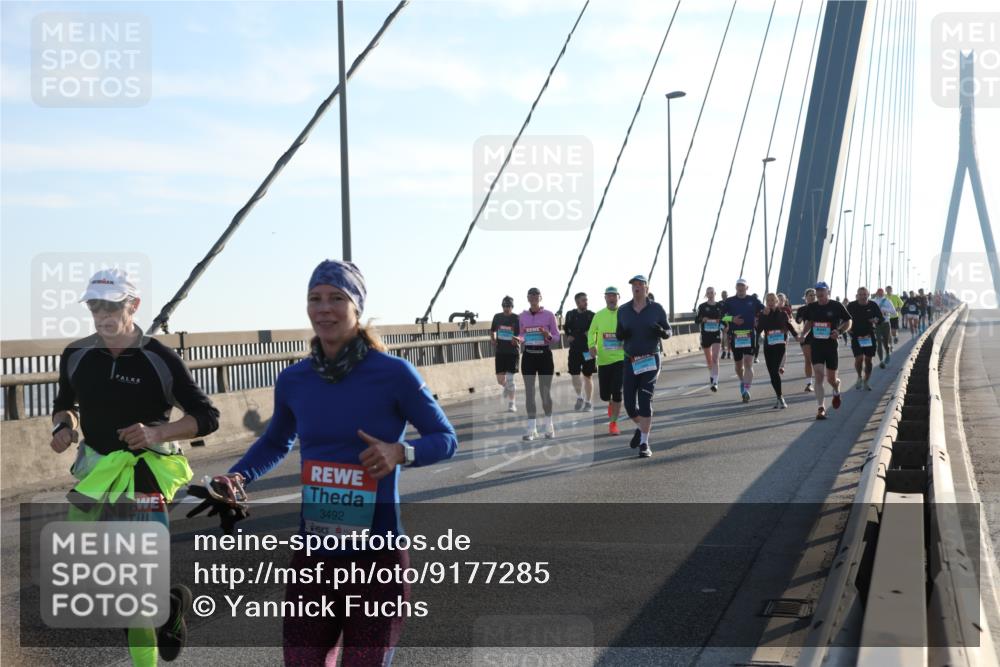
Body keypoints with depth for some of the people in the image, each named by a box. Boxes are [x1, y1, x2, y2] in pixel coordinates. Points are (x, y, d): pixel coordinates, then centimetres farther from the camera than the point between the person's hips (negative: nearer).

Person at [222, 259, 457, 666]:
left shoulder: (393, 373, -11)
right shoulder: (293, 381, 1)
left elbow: (445, 439, -3)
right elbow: (275, 443, 19)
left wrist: (400, 452, -22)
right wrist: (238, 477, 1)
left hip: (378, 556, -3)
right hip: (313, 555, 4)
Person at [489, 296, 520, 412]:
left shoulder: (517, 319, -7)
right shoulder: (497, 317, 4)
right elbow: (492, 331, 19)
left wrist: (517, 340, -28)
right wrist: (493, 339, -1)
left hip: (513, 352, -3)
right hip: (500, 351, 3)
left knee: (510, 379, -5)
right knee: (500, 380, 3)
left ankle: (511, 404, 8)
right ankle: (507, 387, 39)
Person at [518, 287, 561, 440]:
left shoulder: (549, 315, -2)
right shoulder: (523, 316, 7)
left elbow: (557, 337, 1)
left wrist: (549, 336, -19)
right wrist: (519, 340, -4)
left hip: (544, 354, -2)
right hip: (528, 355, 2)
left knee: (545, 392, 2)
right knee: (529, 392, 0)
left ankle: (548, 425, 20)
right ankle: (531, 428, 5)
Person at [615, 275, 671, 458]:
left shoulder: (656, 309, 0)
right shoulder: (623, 310, 7)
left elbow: (668, 332, 5)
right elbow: (619, 335, 15)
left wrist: (661, 331, -18)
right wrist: (620, 334, -10)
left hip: (650, 360, -3)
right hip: (630, 361, 3)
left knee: (645, 401, -8)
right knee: (629, 403, 2)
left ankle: (644, 443, -1)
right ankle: (640, 428, 33)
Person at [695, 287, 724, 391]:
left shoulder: (720, 306, 2)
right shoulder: (702, 306, 2)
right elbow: (696, 320, 4)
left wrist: (720, 320, -11)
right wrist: (702, 319, -17)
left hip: (717, 334, -2)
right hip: (705, 334, 2)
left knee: (715, 358, -15)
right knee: (708, 358, 15)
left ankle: (715, 382, -18)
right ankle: (711, 375, 41)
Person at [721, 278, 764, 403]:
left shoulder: (753, 300, 6)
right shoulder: (729, 301, 6)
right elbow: (722, 317, 3)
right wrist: (732, 319, -13)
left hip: (750, 336, -2)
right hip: (735, 336, 2)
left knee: (748, 362, -13)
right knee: (738, 364, 13)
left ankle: (746, 390, -17)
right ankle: (743, 382, 40)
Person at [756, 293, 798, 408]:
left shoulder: (782, 313, 2)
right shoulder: (762, 314, 3)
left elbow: (789, 325, 17)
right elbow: (758, 330, -9)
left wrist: (796, 335, 8)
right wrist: (764, 315, -14)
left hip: (780, 345, -3)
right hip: (768, 346, 3)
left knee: (775, 371, -17)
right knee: (772, 373, 6)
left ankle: (779, 397, -11)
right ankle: (779, 398, 20)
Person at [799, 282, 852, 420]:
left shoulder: (836, 306, -6)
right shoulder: (811, 307, 3)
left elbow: (848, 323, 1)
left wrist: (839, 332, -18)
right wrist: (803, 334, 0)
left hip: (831, 346, -1)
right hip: (816, 346, 1)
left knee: (831, 379, 9)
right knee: (819, 376, -10)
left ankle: (837, 391, 45)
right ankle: (820, 408, -10)